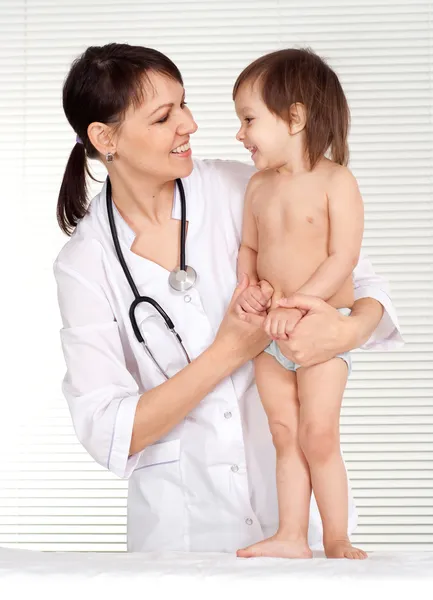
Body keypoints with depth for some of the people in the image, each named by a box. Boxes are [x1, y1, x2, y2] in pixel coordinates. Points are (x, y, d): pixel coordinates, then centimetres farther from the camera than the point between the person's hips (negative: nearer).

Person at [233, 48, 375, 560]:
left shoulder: (335, 181, -11)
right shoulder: (258, 187, 7)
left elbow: (343, 258, -17)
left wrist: (297, 304, -24)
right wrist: (249, 286, -5)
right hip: (269, 333, 5)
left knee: (318, 437, -8)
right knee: (285, 437, 5)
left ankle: (336, 540, 4)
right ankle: (291, 537, 9)